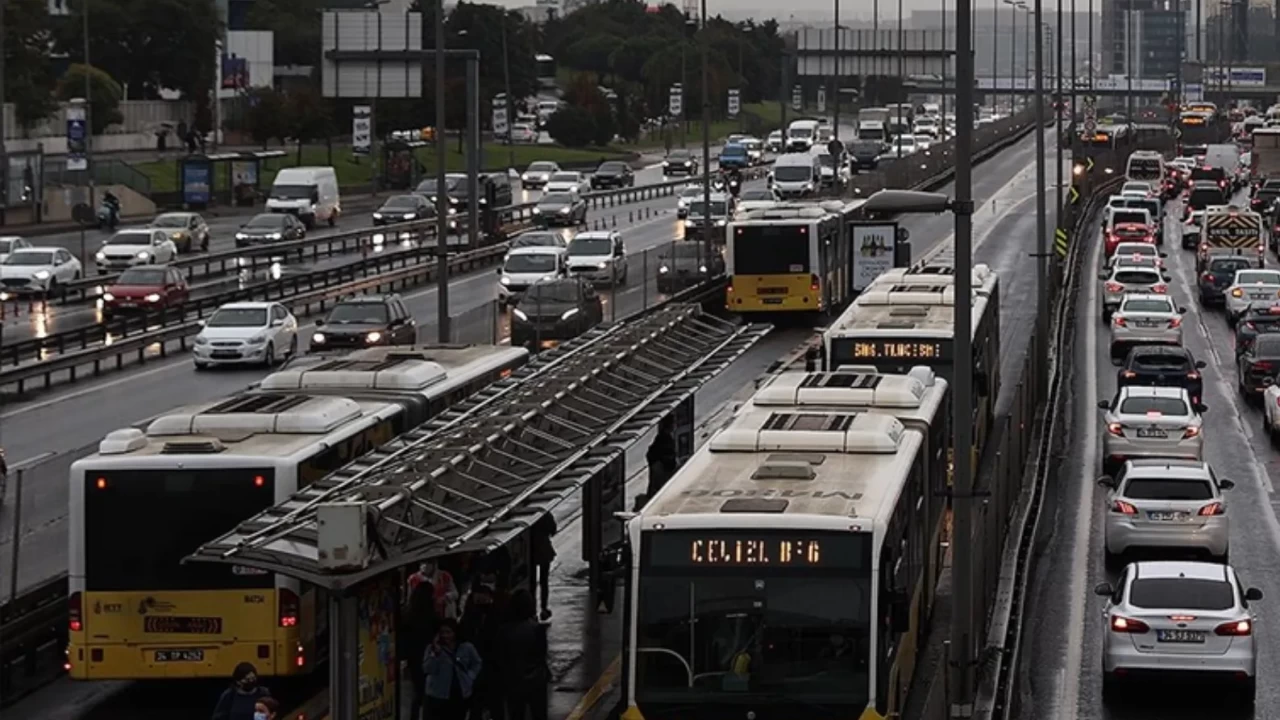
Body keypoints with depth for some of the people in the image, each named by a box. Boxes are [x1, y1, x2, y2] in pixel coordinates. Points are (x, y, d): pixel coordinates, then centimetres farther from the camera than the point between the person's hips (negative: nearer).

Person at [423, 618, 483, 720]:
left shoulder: (467, 647, -1)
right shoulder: (432, 648, -6)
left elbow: (476, 664, 15)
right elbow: (427, 670, -16)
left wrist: (469, 678, 1)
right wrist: (436, 653, -26)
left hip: (460, 695, 3)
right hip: (438, 695, -3)